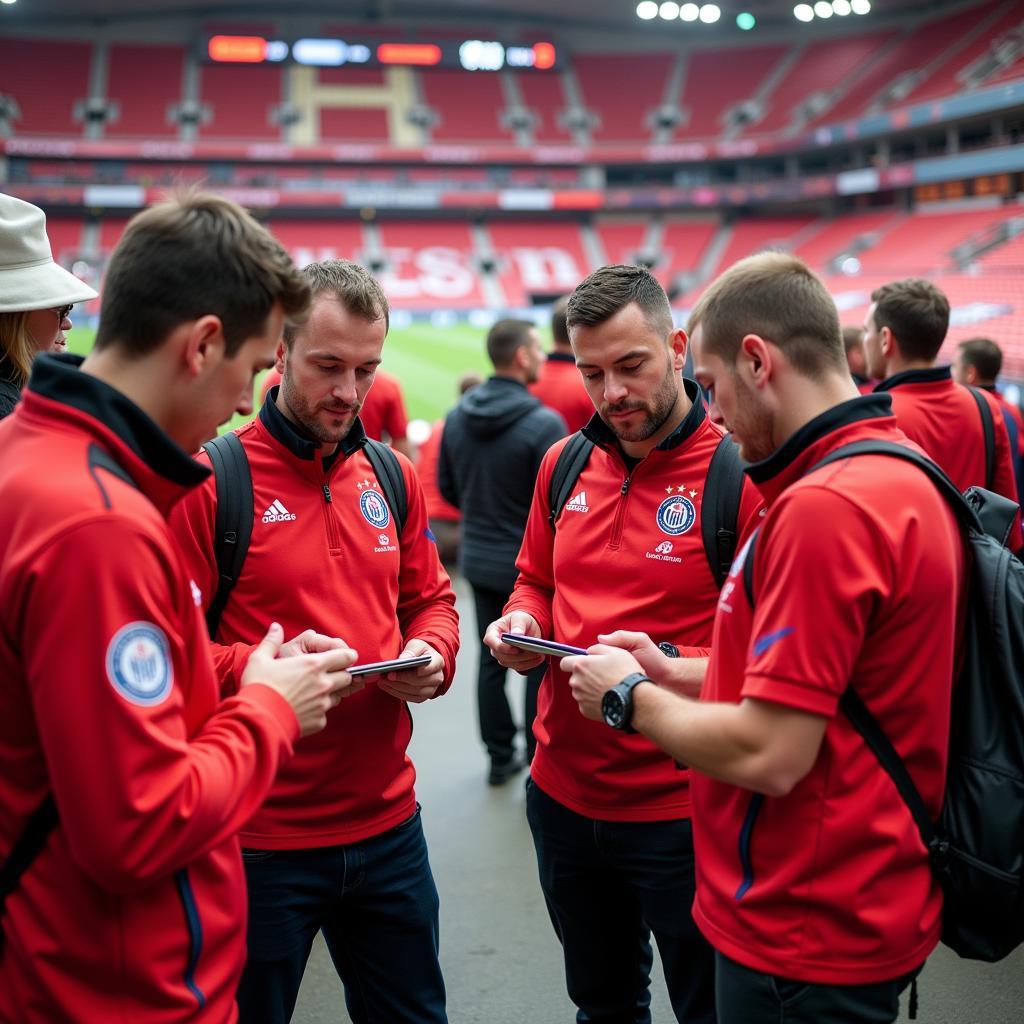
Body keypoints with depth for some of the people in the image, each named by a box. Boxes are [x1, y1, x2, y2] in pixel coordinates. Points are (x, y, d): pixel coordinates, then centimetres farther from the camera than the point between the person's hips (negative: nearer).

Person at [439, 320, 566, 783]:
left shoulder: (457, 415, -1)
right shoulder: (544, 423, -21)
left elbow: (447, 487, 9)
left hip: (478, 561, 6)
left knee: (492, 660, 17)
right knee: (541, 667, 8)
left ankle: (500, 757, 27)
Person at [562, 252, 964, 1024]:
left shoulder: (825, 507, -26)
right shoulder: (902, 474, 6)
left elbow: (768, 754, -25)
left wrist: (631, 697, -9)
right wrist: (675, 674, 8)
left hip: (808, 940, -9)